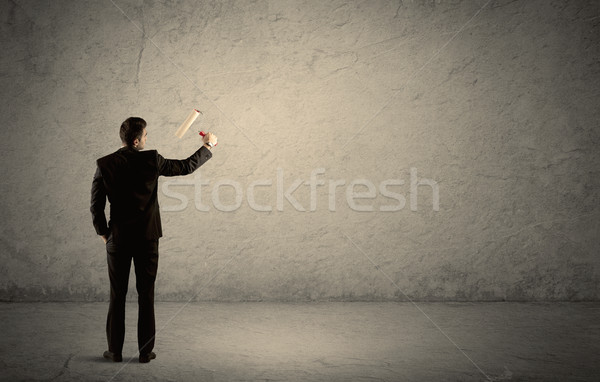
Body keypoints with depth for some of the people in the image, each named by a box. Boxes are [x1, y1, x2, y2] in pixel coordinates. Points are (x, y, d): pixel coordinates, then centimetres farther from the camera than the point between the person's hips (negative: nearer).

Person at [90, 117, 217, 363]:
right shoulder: (151, 160, -9)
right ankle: (145, 351, 12)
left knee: (117, 296, 10)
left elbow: (96, 206, -3)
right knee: (146, 296, 7)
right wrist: (208, 147, 19)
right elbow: (187, 167, 4)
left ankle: (115, 350, 15)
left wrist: (103, 233, 11)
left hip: (118, 239, 1)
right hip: (147, 238, -1)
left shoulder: (104, 165, -5)